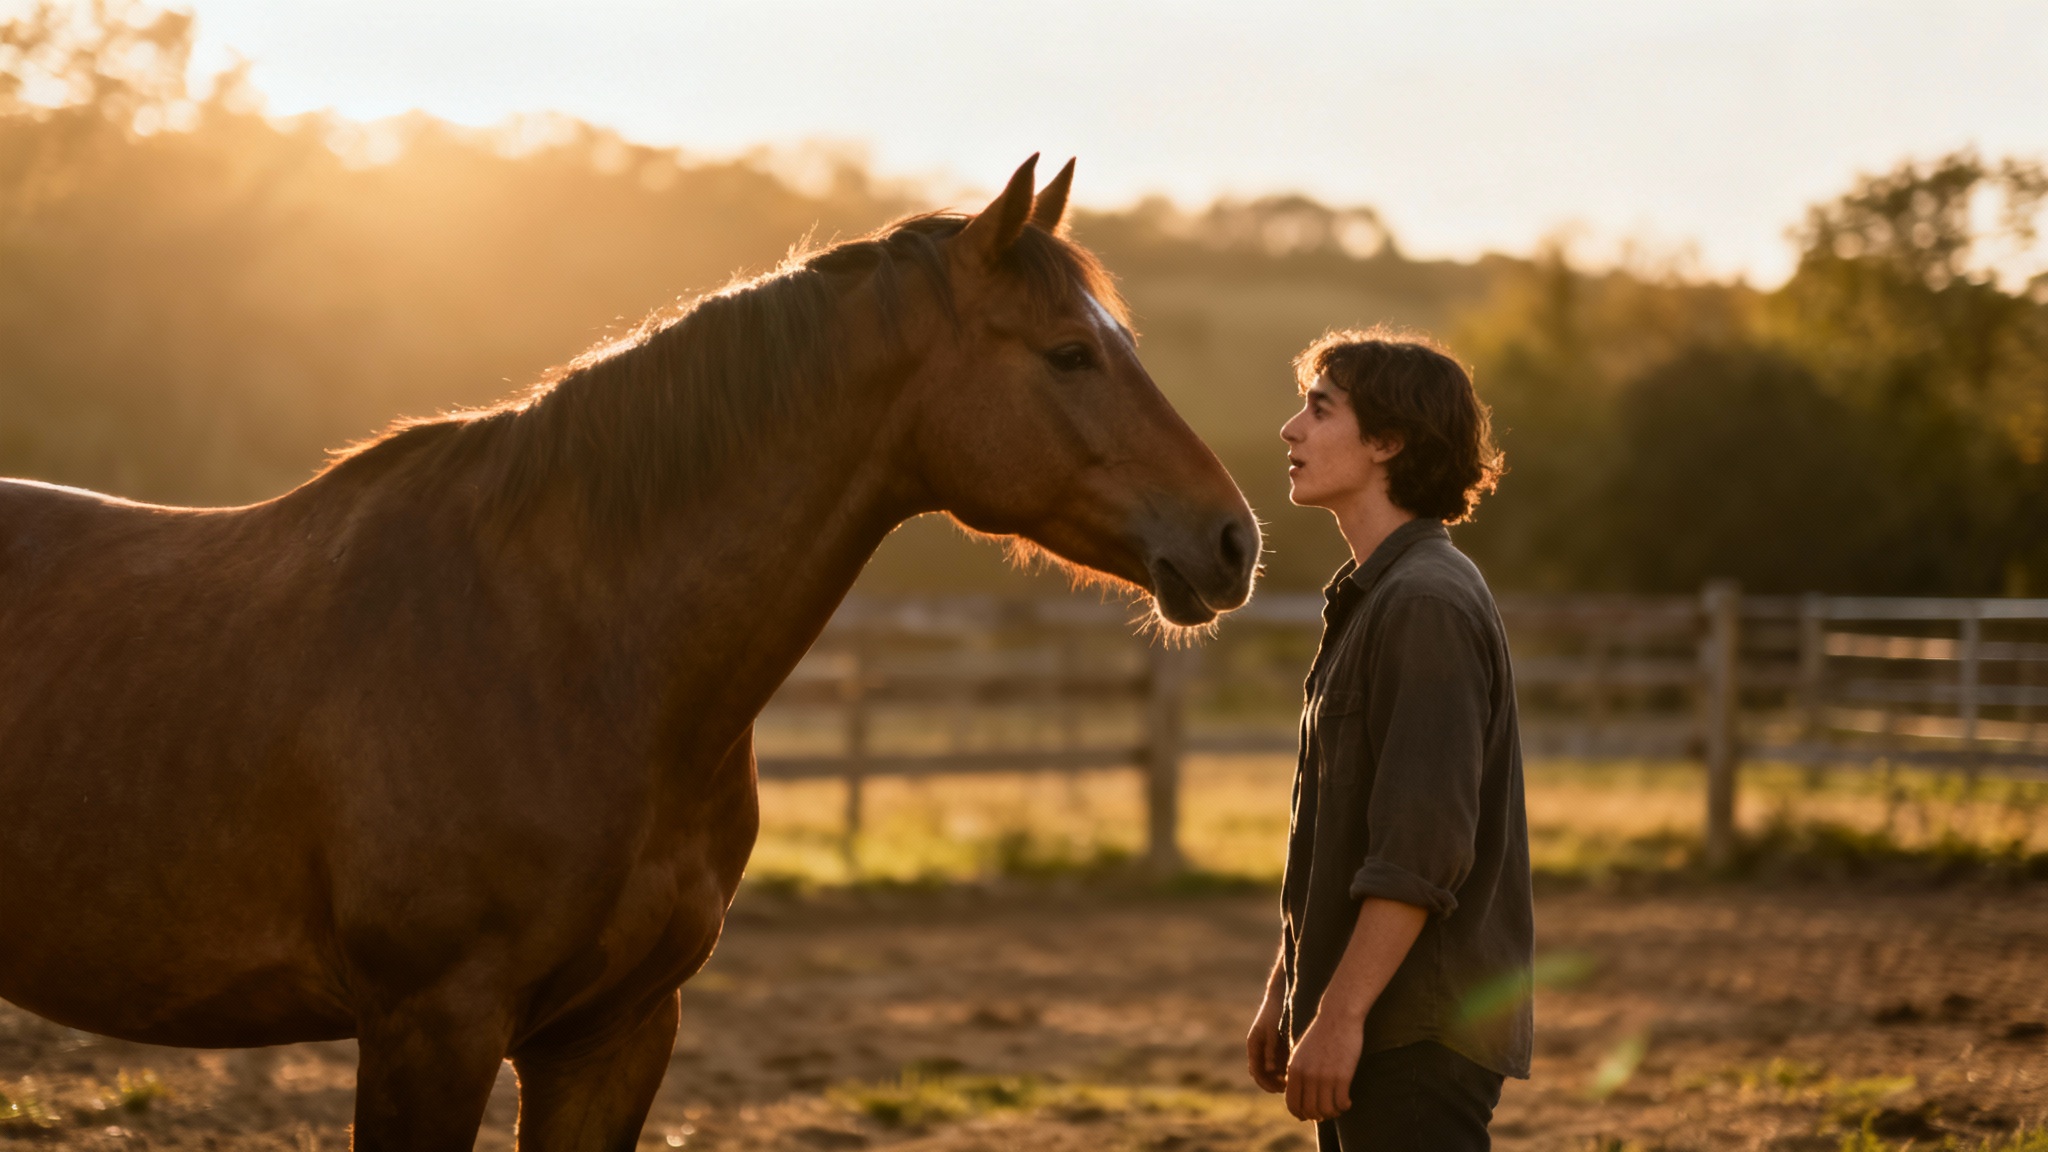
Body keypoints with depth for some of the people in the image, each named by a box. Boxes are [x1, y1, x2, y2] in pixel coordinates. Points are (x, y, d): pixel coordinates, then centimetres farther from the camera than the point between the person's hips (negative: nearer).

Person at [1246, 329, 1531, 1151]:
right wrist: (1288, 988, 20)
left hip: (1418, 1037, -10)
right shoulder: (1369, 598, 16)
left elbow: (1423, 846, -23)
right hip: (1369, 1023, 10)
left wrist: (1341, 1014, -22)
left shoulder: (1426, 605, -16)